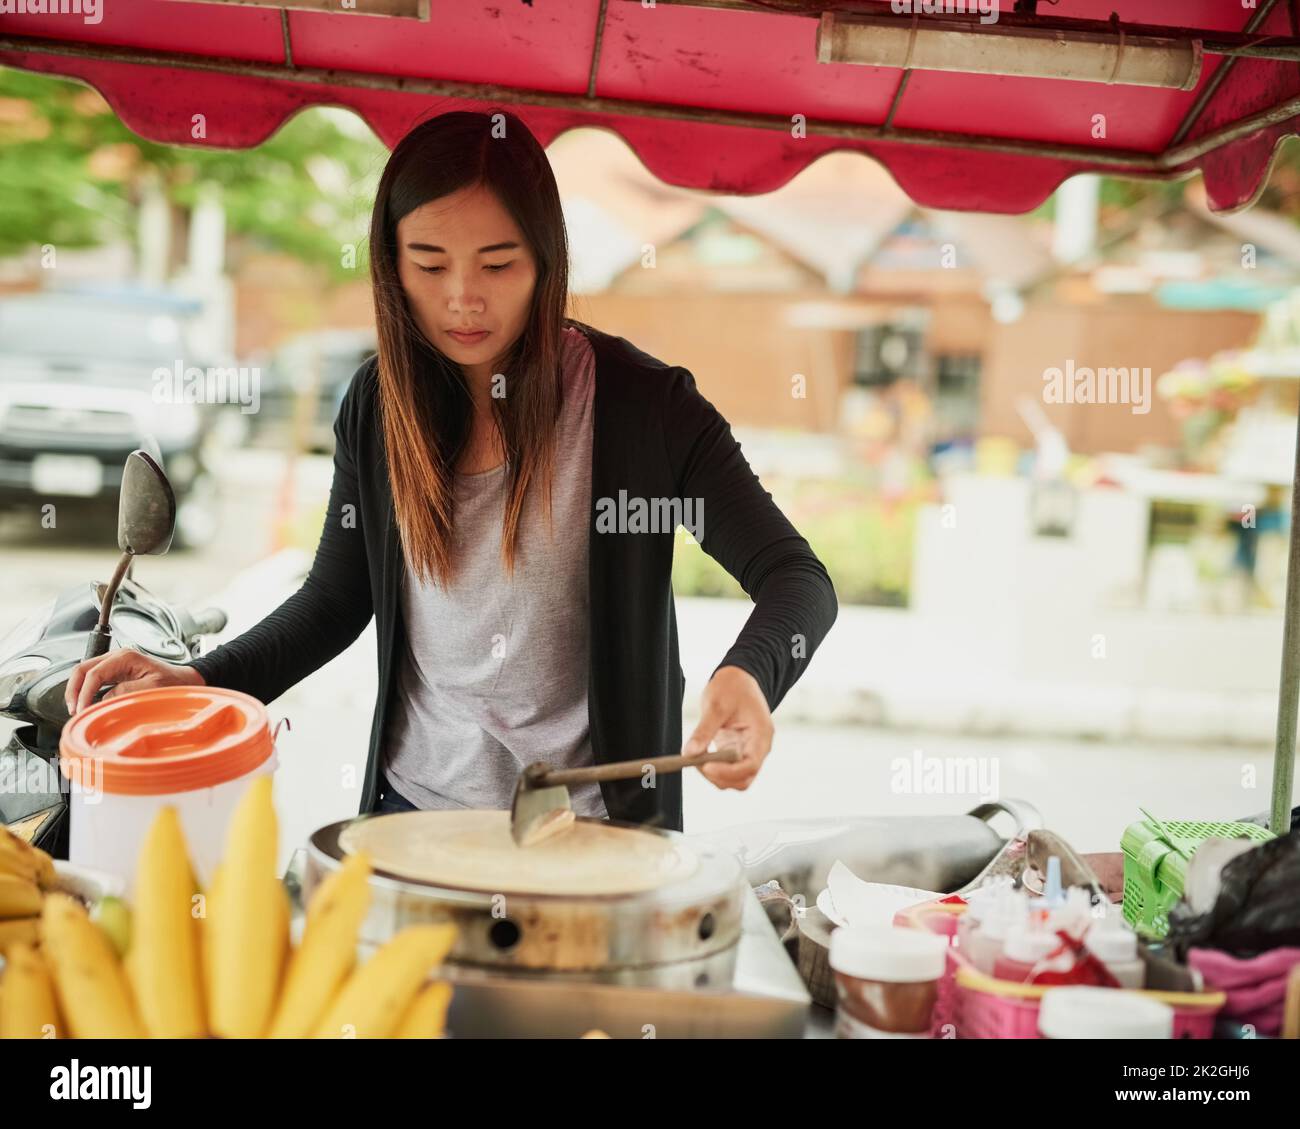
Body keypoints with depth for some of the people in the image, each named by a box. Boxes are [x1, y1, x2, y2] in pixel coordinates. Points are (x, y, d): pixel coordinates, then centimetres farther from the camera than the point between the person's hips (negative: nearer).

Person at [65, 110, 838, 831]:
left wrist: (749, 674, -36)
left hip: (595, 819, -3)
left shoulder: (641, 402, -16)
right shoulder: (378, 402, -2)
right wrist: (202, 680, -5)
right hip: (413, 798, 4)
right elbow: (337, 598, 9)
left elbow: (799, 579, -15)